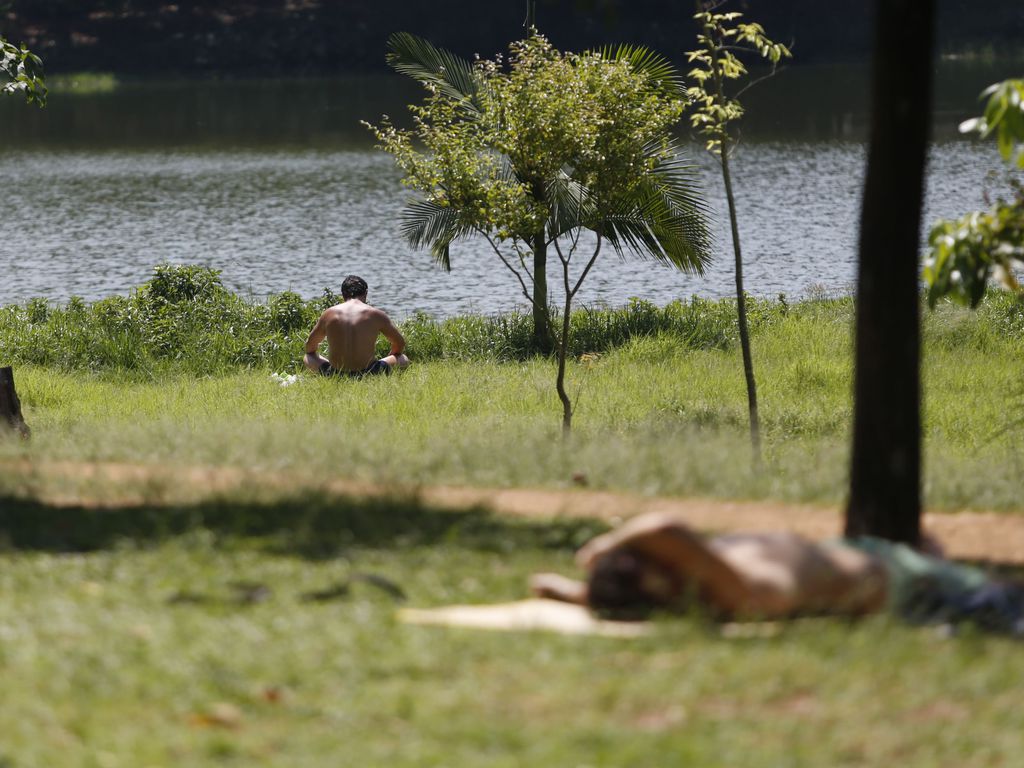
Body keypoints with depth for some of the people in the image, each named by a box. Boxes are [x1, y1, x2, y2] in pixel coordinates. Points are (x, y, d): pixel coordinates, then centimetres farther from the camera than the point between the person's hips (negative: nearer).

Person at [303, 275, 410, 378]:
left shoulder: (329, 314, 2)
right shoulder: (376, 315, -2)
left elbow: (310, 346, 17)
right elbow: (400, 344, 13)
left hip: (335, 375, 2)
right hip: (369, 374, -2)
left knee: (307, 358, 29)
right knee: (404, 359, 21)